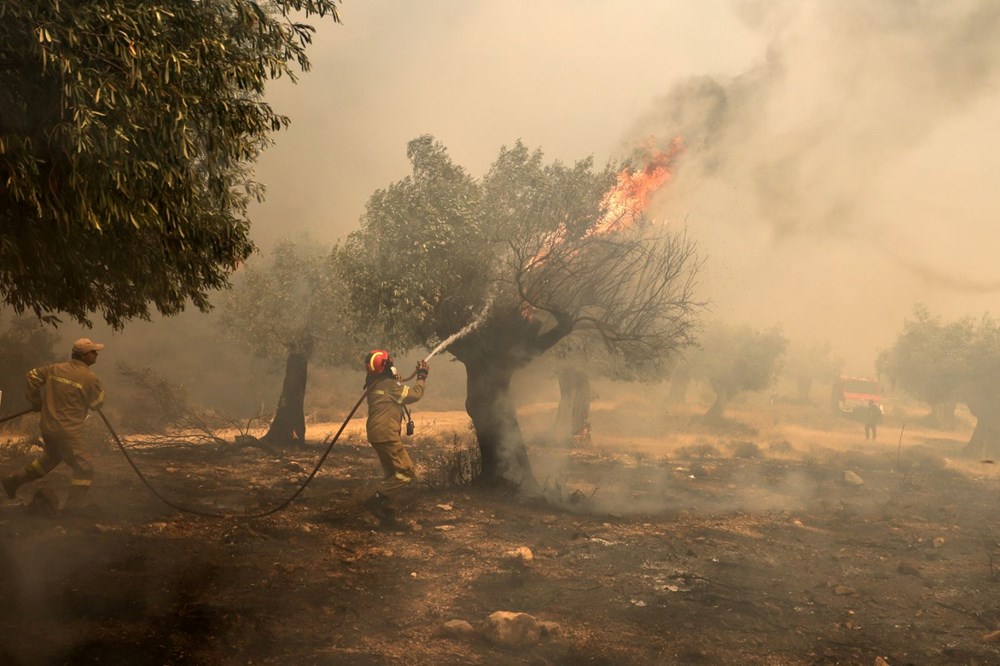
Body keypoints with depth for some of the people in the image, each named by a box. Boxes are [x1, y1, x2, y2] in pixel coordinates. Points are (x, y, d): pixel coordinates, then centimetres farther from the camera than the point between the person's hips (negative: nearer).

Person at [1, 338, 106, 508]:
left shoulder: (55, 369, 3)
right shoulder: (90, 378, -16)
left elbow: (32, 376, 12)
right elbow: (96, 404, -4)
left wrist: (36, 401, 21)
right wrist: (100, 391, 15)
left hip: (48, 427, 8)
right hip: (68, 432, -8)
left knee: (51, 458, 33)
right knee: (84, 470, 1)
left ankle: (14, 481, 39)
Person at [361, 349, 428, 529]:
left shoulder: (375, 384, 14)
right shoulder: (389, 384, -13)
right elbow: (415, 394, -8)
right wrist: (422, 377, 4)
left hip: (378, 434, 10)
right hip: (386, 435, -10)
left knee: (393, 475, 14)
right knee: (407, 473, -10)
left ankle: (388, 515, 14)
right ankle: (376, 500, -11)